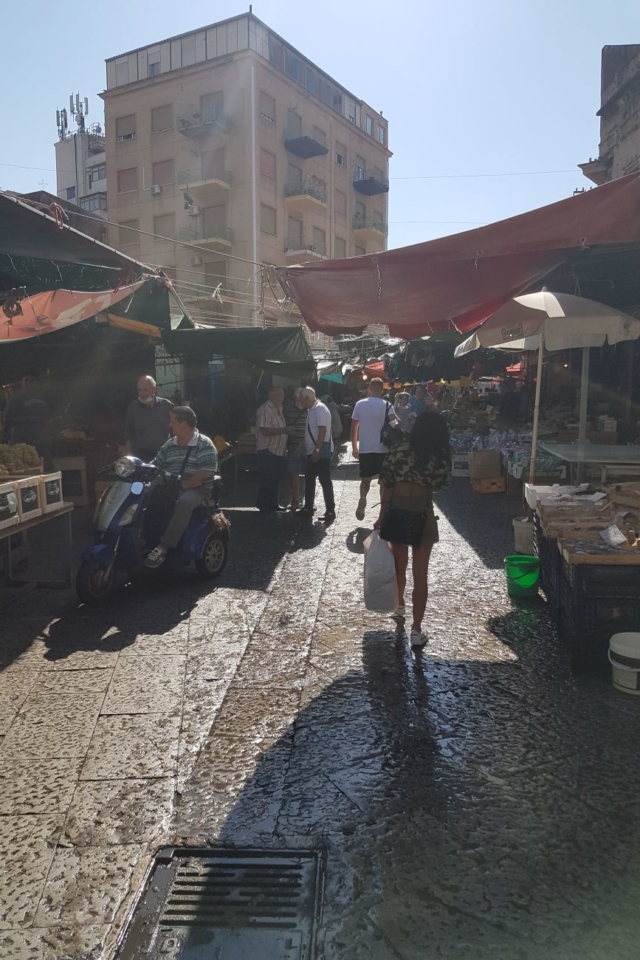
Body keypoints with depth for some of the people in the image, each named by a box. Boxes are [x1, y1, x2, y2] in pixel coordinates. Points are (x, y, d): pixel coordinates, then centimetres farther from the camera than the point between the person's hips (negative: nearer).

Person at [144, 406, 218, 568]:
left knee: (184, 502, -39)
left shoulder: (205, 445, -7)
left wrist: (183, 485, -20)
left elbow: (205, 473, -17)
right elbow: (156, 467, 13)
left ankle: (163, 548, -39)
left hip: (197, 490, -6)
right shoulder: (168, 445, 13)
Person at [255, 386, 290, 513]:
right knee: (267, 480, -4)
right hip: (267, 451, -9)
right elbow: (265, 430, -25)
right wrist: (283, 430, -26)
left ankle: (273, 504, 24)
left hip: (278, 451, 9)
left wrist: (286, 430, 10)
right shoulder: (265, 410, -16)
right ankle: (263, 506, 5)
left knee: (275, 479, 14)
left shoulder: (278, 409, 14)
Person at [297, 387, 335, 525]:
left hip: (321, 451, -10)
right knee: (309, 479, 14)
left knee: (325, 481, -7)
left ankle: (330, 511, -2)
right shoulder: (312, 409, 15)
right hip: (313, 451, 10)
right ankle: (308, 508, 24)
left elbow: (323, 431, -23)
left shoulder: (319, 409, -15)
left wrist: (317, 450, -26)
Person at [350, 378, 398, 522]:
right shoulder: (386, 405, -6)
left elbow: (353, 428, 6)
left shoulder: (360, 404, 2)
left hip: (364, 449, 2)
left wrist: (354, 447, 15)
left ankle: (362, 499, -16)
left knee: (365, 479, 12)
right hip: (382, 448, -1)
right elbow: (394, 425, -19)